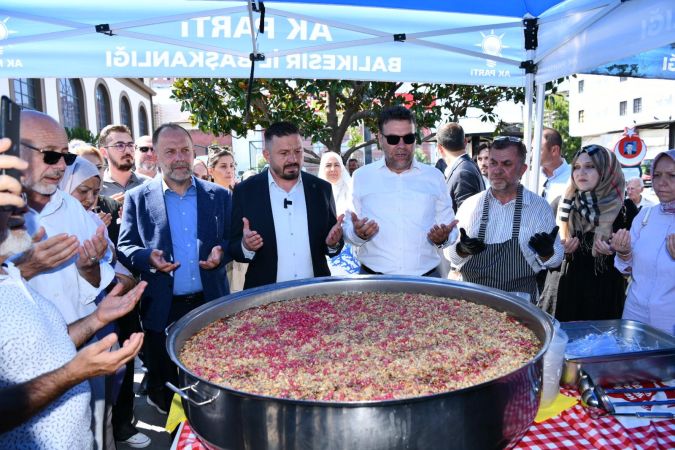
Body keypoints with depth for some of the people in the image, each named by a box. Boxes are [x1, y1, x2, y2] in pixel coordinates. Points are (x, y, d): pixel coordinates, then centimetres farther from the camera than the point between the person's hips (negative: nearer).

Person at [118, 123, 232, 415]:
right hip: (162, 310, -1)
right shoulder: (137, 198, 2)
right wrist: (148, 258, -20)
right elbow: (124, 248, 1)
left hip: (210, 305, 1)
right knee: (164, 385, 14)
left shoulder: (219, 195, 5)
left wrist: (221, 252, -14)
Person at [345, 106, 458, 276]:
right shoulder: (361, 177, 2)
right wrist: (358, 234, -18)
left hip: (426, 276, 1)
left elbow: (449, 228, 9)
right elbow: (348, 229, 4)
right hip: (373, 279, -1)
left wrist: (443, 238, -12)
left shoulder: (435, 177, 6)